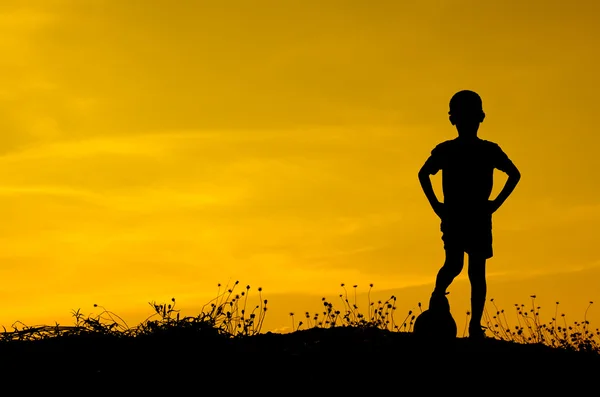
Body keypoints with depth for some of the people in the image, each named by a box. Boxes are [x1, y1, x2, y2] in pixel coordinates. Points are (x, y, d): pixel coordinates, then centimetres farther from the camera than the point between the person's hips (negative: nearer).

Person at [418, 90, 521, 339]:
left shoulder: (490, 150, 3)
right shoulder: (445, 150, 3)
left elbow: (514, 174, 13)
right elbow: (424, 174, 16)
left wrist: (497, 202, 3)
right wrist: (435, 204, 7)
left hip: (480, 220, 1)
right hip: (453, 218, -1)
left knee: (477, 272, -1)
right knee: (454, 265, -21)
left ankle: (475, 327, 1)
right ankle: (438, 295, 5)